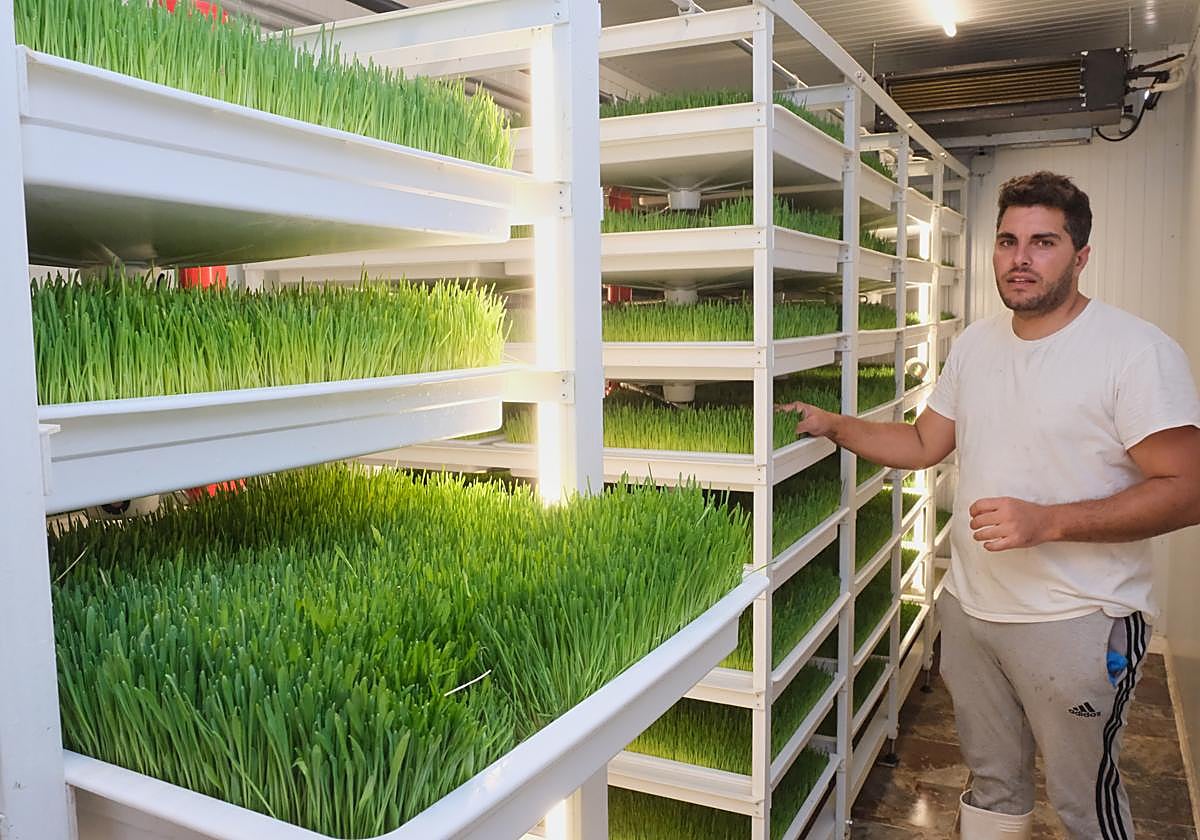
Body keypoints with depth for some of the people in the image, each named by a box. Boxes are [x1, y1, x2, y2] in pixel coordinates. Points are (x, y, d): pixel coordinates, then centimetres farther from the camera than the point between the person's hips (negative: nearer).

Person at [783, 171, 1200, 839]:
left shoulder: (1138, 350, -14)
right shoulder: (976, 343, 7)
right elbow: (925, 443, 14)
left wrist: (1046, 521, -27)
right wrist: (834, 426, 3)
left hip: (1078, 621, -5)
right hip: (969, 605, 6)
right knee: (992, 782, 21)